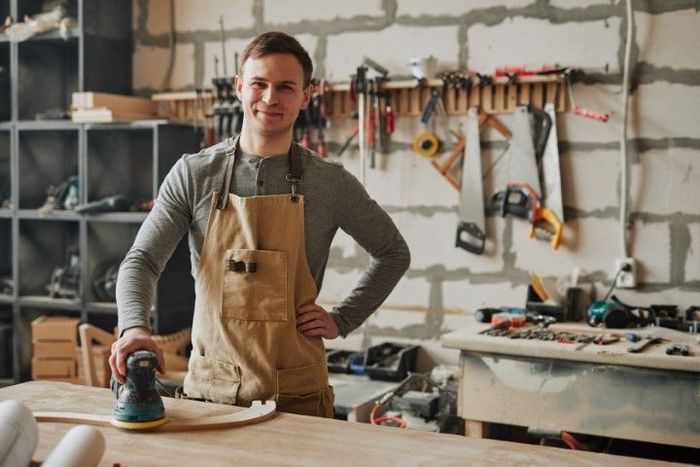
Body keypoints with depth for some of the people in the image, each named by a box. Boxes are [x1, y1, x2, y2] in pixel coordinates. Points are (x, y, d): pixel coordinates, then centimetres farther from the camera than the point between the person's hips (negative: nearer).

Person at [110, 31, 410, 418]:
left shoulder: (331, 183, -2)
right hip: (209, 389, 1)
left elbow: (394, 254, 11)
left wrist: (342, 320, 1)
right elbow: (142, 260, -7)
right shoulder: (193, 174, -2)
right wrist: (134, 326, -26)